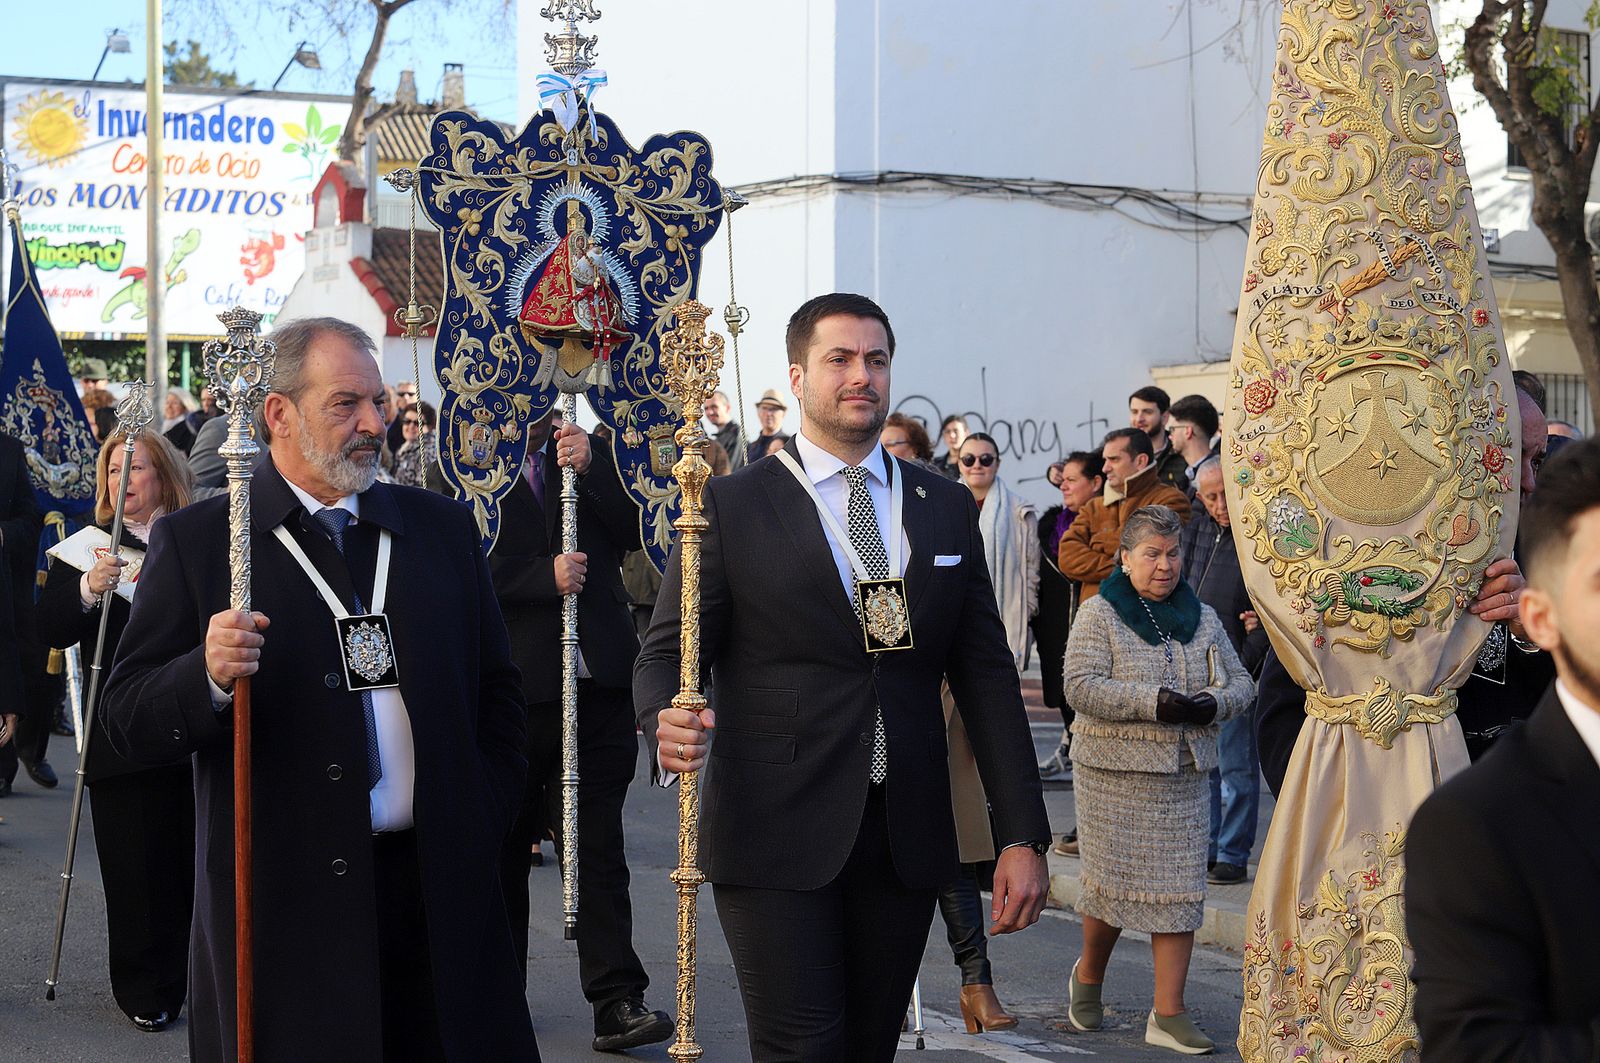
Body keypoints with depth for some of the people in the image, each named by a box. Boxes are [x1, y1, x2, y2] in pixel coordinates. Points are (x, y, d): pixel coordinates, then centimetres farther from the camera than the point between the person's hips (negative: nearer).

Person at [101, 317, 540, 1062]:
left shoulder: (443, 527, 12)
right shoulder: (195, 542, 0)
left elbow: (497, 688, 18)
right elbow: (128, 721, -4)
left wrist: (486, 821, 7)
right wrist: (209, 676, -23)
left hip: (443, 888, 3)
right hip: (283, 902, -3)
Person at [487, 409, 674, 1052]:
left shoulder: (592, 456, 13)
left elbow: (635, 531, 0)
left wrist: (590, 468, -11)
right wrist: (547, 576, -16)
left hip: (597, 681, 1)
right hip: (508, 684, -1)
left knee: (597, 844, -2)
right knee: (503, 847, 11)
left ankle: (617, 1000, -3)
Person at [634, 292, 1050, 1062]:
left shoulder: (947, 508, 12)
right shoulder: (731, 505, 2)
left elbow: (986, 674, 10)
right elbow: (666, 652, 0)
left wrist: (1022, 835, 4)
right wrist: (668, 724, -24)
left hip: (905, 843, 4)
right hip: (778, 838, -3)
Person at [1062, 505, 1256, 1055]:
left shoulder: (1202, 617, 11)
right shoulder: (1099, 613, -4)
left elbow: (1240, 681, 13)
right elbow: (1081, 686, -14)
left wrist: (1213, 703, -9)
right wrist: (1153, 702, -22)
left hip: (1183, 773, 4)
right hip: (1115, 770, -4)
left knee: (1179, 887, 0)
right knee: (1113, 878, 2)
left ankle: (1169, 1013, 4)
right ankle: (1089, 974, 30)